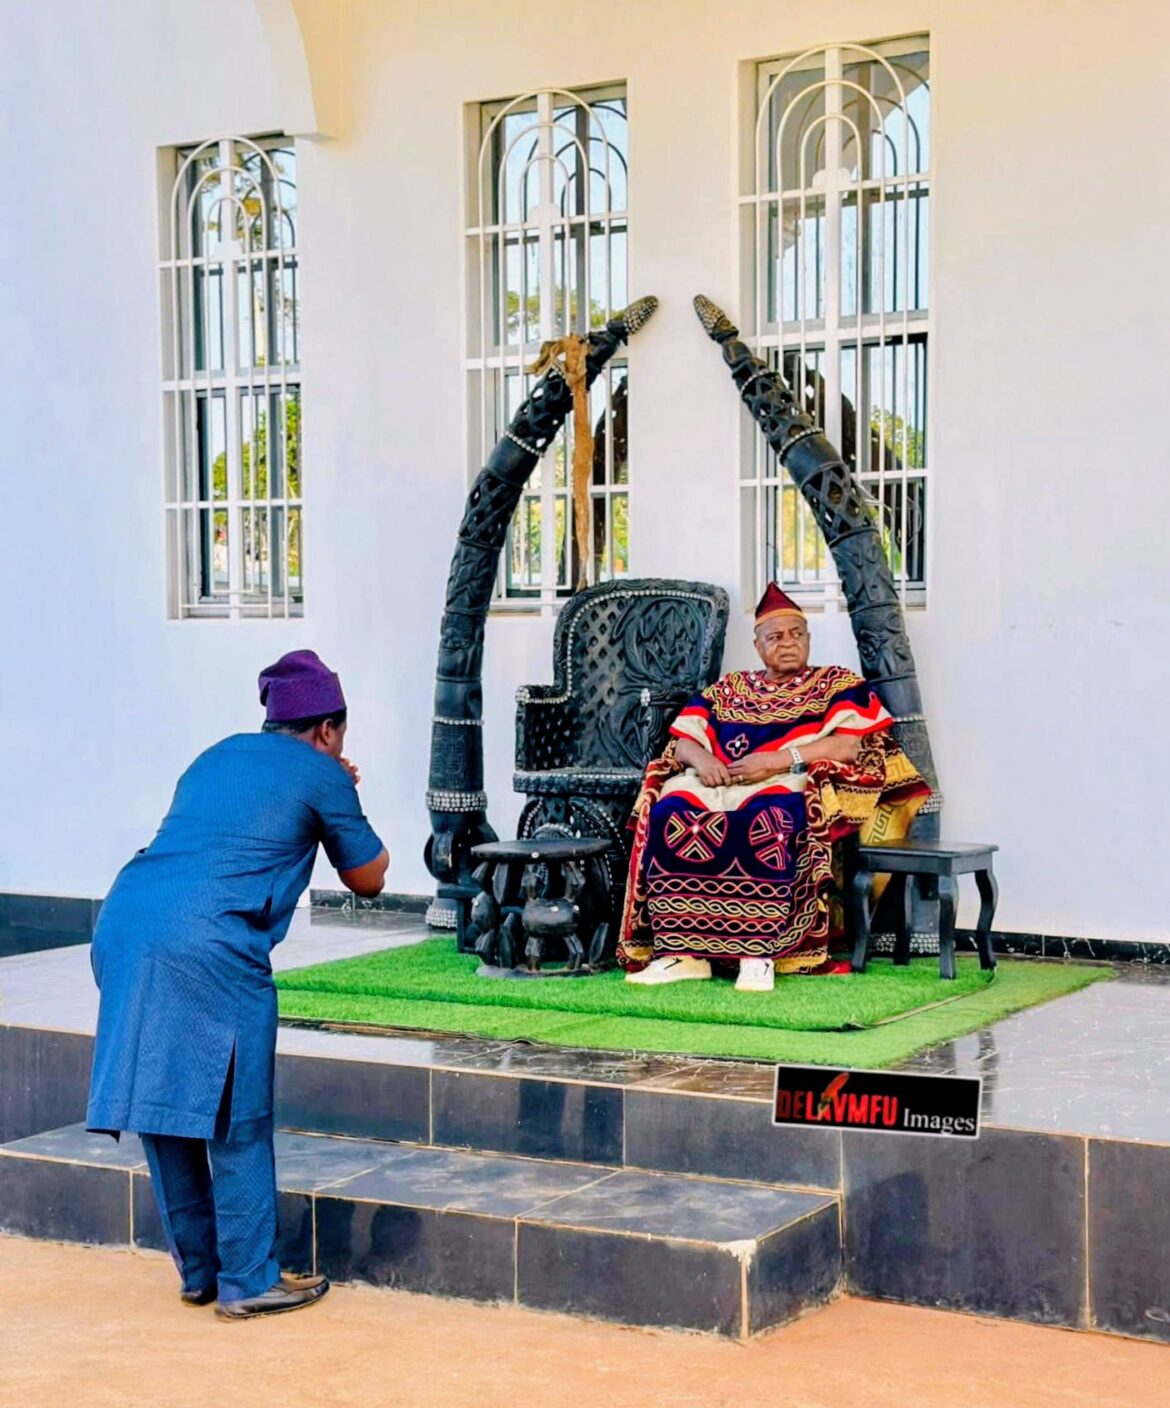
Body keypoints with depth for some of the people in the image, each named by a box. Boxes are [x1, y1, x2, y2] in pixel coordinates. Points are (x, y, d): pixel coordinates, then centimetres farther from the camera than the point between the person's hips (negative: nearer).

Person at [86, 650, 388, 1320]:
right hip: (209, 949, -7)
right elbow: (369, 877, 17)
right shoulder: (320, 774, 7)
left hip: (123, 926, 7)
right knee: (237, 1123, 4)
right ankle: (248, 1281, 10)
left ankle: (198, 1270, 26)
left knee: (163, 1109, 15)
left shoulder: (218, 756, 25)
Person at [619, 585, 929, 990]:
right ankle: (681, 951, -30)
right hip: (719, 782, 4)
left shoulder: (839, 684, 15)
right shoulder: (727, 688, 26)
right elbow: (683, 741, 18)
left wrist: (776, 760, -14)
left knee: (770, 819, -41)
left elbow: (847, 746, -3)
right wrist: (701, 758, -8)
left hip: (794, 782, -3)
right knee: (670, 813, -30)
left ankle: (759, 954, -39)